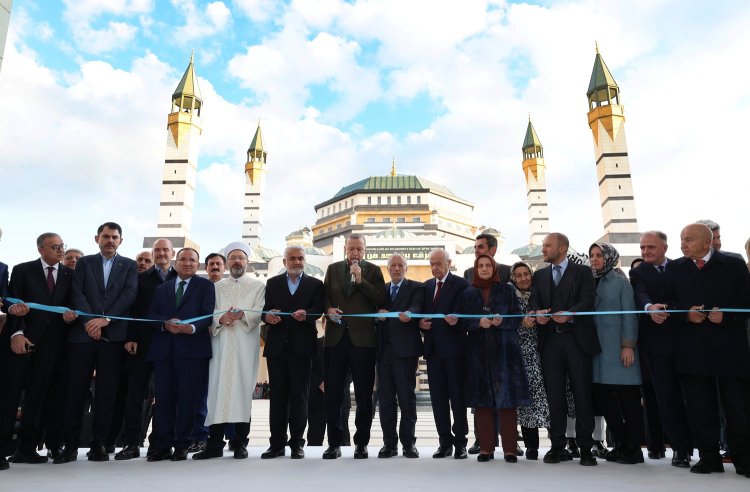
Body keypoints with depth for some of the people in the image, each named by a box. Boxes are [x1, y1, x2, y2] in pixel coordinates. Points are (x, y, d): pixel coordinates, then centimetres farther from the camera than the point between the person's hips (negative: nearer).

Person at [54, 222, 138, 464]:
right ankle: (71, 444, 9)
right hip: (83, 333, 1)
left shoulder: (129, 265, 12)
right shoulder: (84, 262, 14)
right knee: (75, 390, 0)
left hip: (114, 334, 0)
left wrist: (105, 319, -13)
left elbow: (129, 295, -1)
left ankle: (99, 444, 9)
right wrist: (89, 321, -13)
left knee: (106, 392, 1)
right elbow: (77, 293, 1)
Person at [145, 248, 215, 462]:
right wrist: (165, 324, -9)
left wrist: (191, 328, -21)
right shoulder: (161, 288, 22)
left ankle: (182, 446, 8)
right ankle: (162, 446, 11)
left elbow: (208, 314, -4)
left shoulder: (205, 285, 9)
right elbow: (150, 314, 11)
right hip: (163, 349, 4)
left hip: (192, 348, -3)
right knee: (163, 397, 3)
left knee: (187, 398, -1)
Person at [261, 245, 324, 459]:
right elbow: (265, 309, 5)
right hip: (277, 346, 2)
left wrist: (306, 314, -26)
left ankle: (297, 443, 11)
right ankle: (277, 443, 14)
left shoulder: (315, 284, 9)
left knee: (300, 395, 2)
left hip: (302, 346, -1)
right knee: (277, 395, 6)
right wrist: (268, 316, -18)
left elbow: (318, 309, -5)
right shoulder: (273, 283, 14)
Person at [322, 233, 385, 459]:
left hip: (362, 339, -2)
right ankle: (334, 443, 17)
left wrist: (360, 280, -12)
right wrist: (328, 308, -7)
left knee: (364, 395, 5)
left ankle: (361, 443, 18)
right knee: (332, 394, 5)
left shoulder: (373, 271, 6)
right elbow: (325, 296, 13)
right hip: (336, 337, 2)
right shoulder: (333, 269, 13)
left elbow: (381, 300, -5)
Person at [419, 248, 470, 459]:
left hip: (453, 347, -5)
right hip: (433, 347, 6)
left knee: (457, 396, 1)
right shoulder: (426, 286, 16)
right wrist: (421, 323, -4)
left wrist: (455, 320, -32)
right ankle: (445, 442, 19)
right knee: (438, 397, 9)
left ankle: (460, 442, 12)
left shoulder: (461, 284, -3)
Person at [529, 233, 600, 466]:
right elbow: (534, 300, 5)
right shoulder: (539, 275, 17)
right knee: (554, 395, 5)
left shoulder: (582, 272, 6)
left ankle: (585, 448, 10)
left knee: (582, 392, 0)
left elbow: (588, 300, -7)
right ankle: (558, 446, 13)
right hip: (549, 340, 3)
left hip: (576, 339, -3)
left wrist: (569, 314, -24)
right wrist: (538, 312, -17)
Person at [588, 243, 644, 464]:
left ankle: (633, 448, 12)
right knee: (603, 396, 5)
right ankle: (620, 444, 19)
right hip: (597, 348, 5)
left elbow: (629, 315, -5)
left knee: (628, 397, 0)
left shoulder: (620, 282, 0)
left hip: (618, 348, -5)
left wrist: (628, 345, -12)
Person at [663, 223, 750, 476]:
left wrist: (726, 315, -15)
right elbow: (668, 301, 8)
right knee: (699, 406, 6)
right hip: (691, 348, 2)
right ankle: (709, 457, 16)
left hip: (729, 347, -2)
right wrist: (686, 313, -11)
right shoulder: (674, 268, 11)